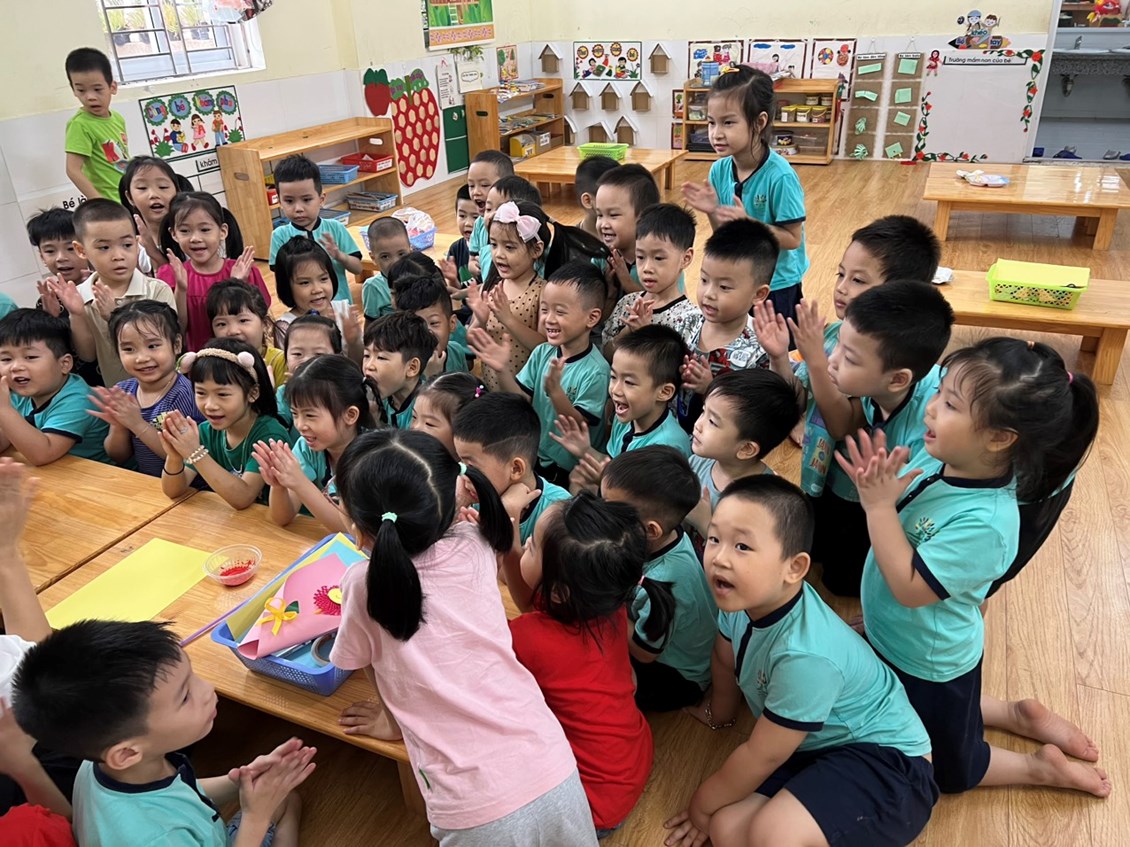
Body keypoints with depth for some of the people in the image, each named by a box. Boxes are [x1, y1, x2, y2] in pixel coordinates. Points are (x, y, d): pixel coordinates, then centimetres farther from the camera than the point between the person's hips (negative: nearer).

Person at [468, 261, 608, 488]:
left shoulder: (595, 371, -18)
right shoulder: (542, 353, 1)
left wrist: (555, 391, -34)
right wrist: (503, 371, -16)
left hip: (568, 473, -6)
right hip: (532, 459, 6)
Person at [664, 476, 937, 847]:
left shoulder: (805, 655, -34)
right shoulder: (742, 598, -13)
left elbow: (762, 756, -19)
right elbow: (725, 661, 11)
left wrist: (703, 803, -3)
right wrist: (721, 712, 30)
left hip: (885, 760, -8)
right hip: (818, 746, 8)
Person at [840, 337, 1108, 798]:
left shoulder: (984, 523, -37)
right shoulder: (941, 459, -16)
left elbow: (910, 587, -33)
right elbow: (896, 510, -4)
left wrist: (879, 505, -34)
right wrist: (877, 485, -23)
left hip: (930, 665, -7)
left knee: (944, 768, 21)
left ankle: (1041, 766, 36)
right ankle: (1018, 714, 41)